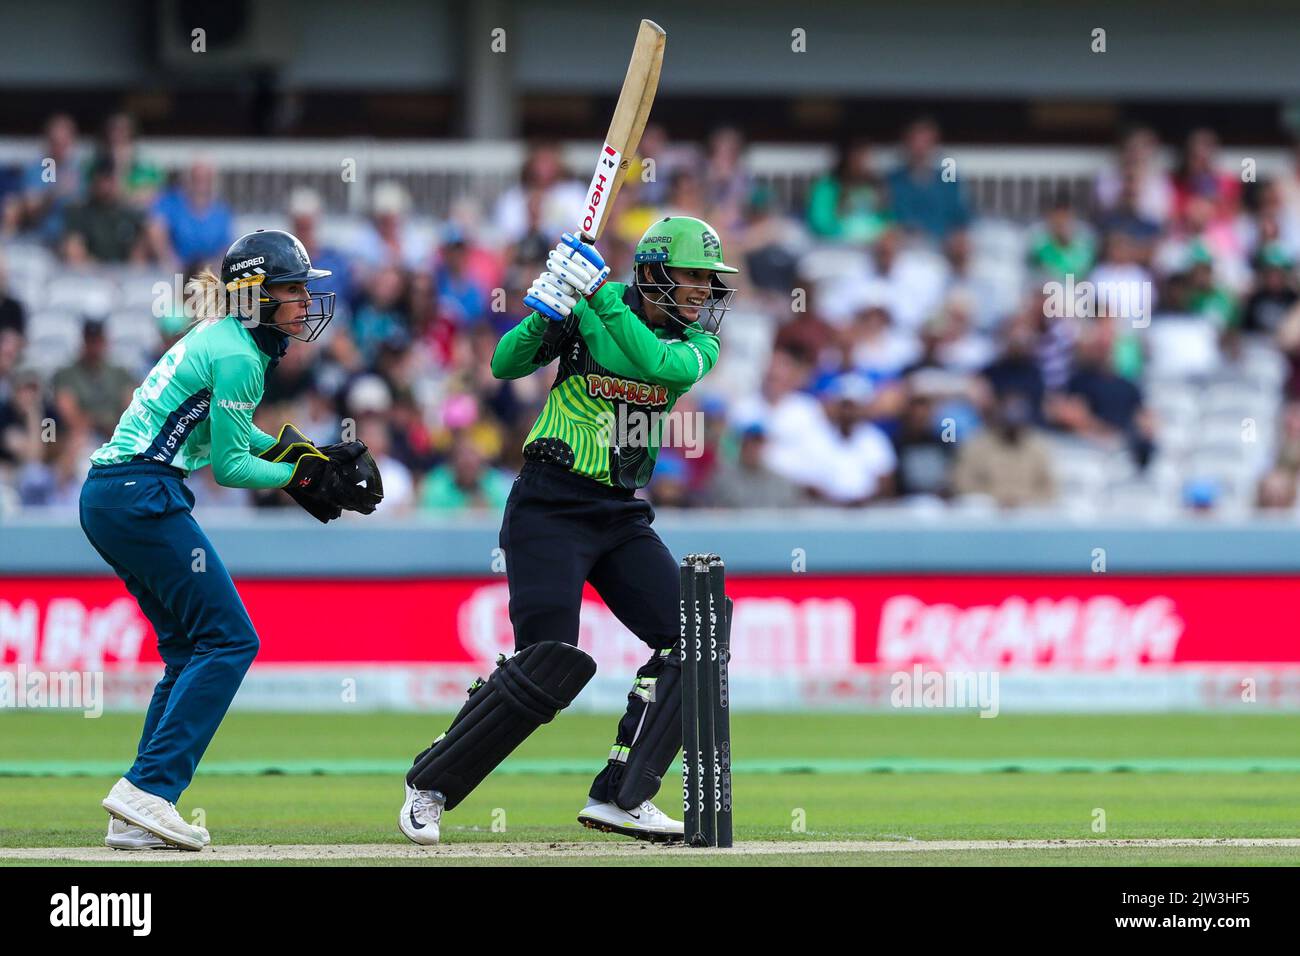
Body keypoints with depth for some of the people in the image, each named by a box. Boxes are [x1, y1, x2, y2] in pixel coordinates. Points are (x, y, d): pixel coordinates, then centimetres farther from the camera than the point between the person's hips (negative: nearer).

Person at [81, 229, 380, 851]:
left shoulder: (222, 338, 18)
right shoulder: (237, 356, -12)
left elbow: (230, 432, 30)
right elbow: (228, 466, -11)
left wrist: (315, 458, 20)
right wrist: (302, 475, 0)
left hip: (107, 497, 10)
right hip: (143, 492, -10)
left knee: (191, 647, 12)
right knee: (229, 639, -9)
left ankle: (137, 816, 5)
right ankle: (148, 791, -18)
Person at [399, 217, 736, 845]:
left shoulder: (696, 344, 3)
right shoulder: (587, 308, -5)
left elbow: (663, 365, -20)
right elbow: (505, 364, -9)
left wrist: (600, 297, -25)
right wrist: (546, 309, -26)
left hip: (623, 516, 5)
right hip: (550, 506, -5)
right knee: (549, 664, -15)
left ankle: (618, 797, -2)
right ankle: (429, 784, 0)